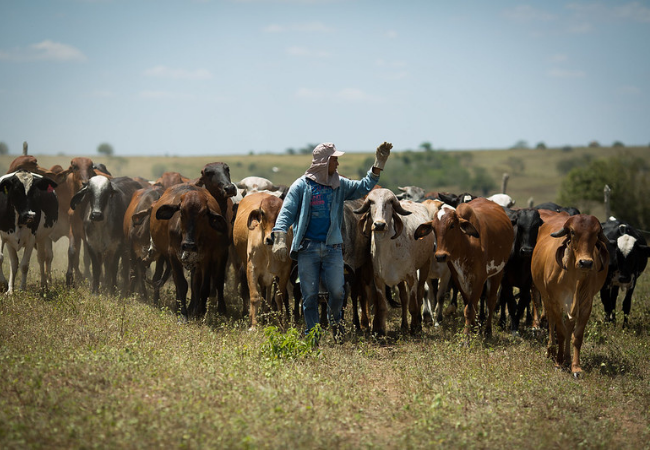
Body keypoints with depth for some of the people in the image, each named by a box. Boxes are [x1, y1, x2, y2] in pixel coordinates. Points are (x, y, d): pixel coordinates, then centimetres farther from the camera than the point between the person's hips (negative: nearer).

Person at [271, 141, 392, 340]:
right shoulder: (301, 185, -2)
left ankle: (334, 319, 28)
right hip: (307, 247, -3)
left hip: (332, 247, 3)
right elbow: (286, 213, -6)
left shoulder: (339, 185, 11)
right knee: (309, 294, 0)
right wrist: (280, 239, -19)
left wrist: (378, 165, 2)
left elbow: (363, 187, 11)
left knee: (337, 290, -4)